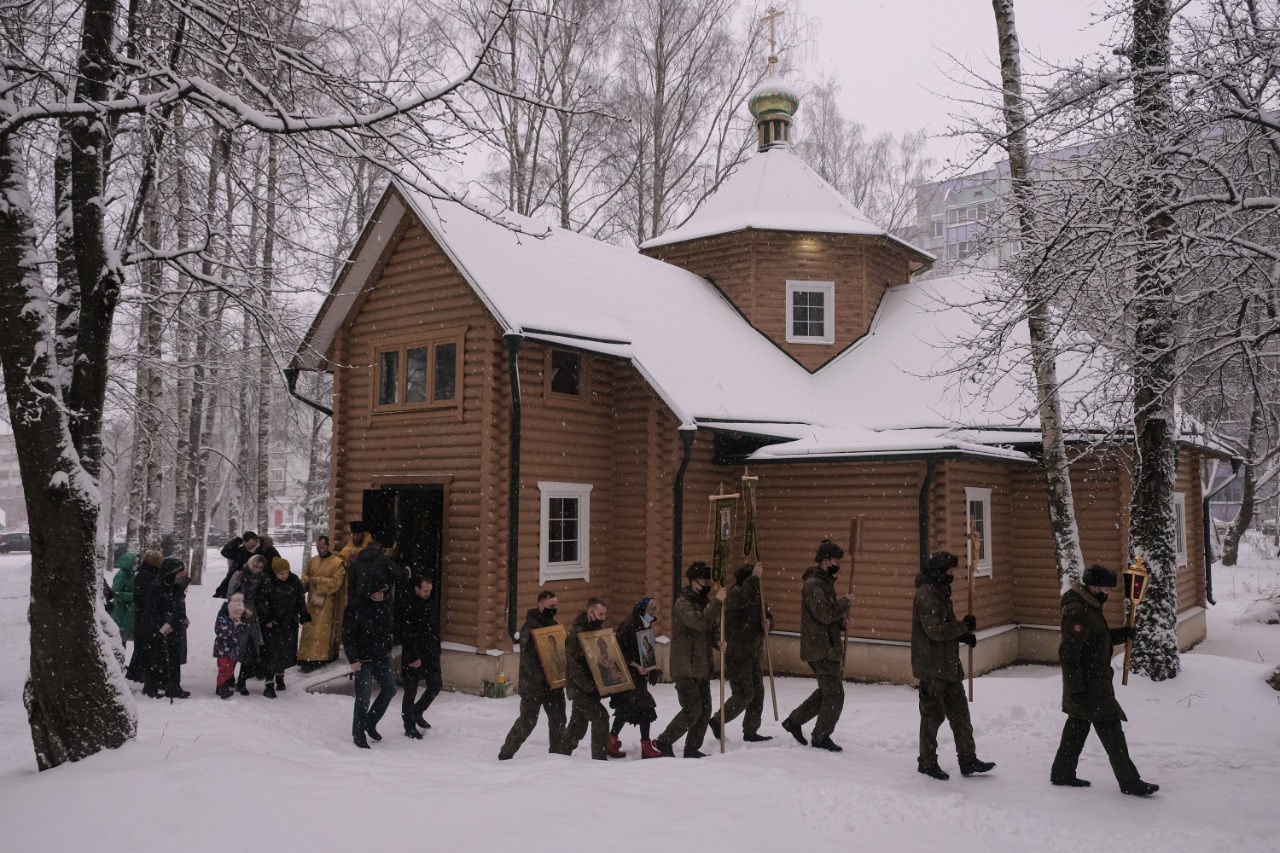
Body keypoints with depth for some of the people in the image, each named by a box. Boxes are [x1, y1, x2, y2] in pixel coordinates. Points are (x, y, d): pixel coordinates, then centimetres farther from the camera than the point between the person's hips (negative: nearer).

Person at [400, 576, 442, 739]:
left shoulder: (430, 603, 9)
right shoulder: (407, 606, -15)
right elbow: (406, 635, -19)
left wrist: (437, 651, 13)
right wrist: (413, 657, -20)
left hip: (429, 654, 7)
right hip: (412, 656, -7)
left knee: (436, 684, 8)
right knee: (410, 692, 2)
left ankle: (417, 712, 29)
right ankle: (409, 728, 13)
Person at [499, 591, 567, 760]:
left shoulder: (553, 624, 12)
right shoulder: (530, 627, -14)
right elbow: (527, 657, -20)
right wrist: (542, 679, -25)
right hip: (534, 684, -7)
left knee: (558, 721, 8)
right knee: (527, 722, 0)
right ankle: (505, 755, 14)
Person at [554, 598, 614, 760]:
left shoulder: (596, 630, 11)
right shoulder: (576, 633, -17)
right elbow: (573, 665, -22)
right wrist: (589, 686, -26)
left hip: (589, 687, 9)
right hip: (581, 688, -9)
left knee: (578, 724, 15)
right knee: (601, 717, -12)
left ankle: (560, 755, 27)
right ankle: (600, 758, -5)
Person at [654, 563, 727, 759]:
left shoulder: (704, 602, 15)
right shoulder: (683, 603, -13)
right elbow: (699, 622, -31)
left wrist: (718, 642, 1)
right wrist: (717, 602, -28)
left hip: (702, 667, 9)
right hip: (685, 668, -9)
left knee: (705, 710, 8)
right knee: (692, 709, -12)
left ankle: (692, 749, 18)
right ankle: (664, 741, 3)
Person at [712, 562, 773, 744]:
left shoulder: (756, 596, 12)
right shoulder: (734, 593, -14)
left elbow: (767, 615, 21)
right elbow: (741, 598, -38)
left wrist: (767, 623, -2)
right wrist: (754, 578, -39)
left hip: (753, 654, 9)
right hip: (737, 656, -8)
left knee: (758, 693, 10)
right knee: (744, 694, -7)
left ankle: (751, 732, 20)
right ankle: (717, 721, 11)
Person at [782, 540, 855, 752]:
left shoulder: (825, 582, 15)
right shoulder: (813, 584, -17)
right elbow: (825, 614, -25)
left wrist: (841, 618, 2)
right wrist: (845, 601, -12)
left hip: (826, 648, 10)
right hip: (821, 649, -10)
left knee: (826, 690, 16)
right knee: (834, 693, -3)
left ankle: (794, 720, 23)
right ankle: (821, 737, 9)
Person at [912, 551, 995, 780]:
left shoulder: (939, 592, 13)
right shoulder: (926, 595, -19)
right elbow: (935, 631, -25)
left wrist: (962, 635, 2)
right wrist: (964, 625, -16)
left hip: (948, 665, 10)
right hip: (932, 668, -10)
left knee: (959, 712, 13)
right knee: (932, 715, 3)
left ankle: (968, 760, 22)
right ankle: (927, 762, 17)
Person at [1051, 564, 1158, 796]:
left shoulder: (1089, 607, 12)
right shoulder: (1078, 612, -23)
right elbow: (1068, 653, -26)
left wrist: (1121, 634, 4)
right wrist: (1077, 688, -25)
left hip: (1095, 682, 11)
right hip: (1088, 686, -11)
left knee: (1078, 725, 16)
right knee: (1110, 729, -4)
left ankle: (1062, 773, 25)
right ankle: (1129, 782, 3)